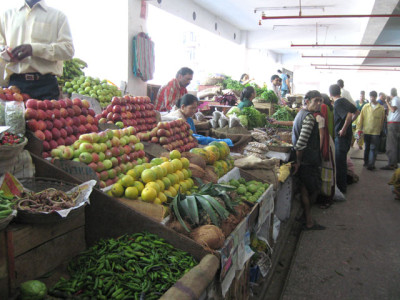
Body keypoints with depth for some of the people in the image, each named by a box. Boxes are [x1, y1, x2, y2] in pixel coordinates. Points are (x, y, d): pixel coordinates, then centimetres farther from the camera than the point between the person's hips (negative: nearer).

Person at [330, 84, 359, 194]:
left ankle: (341, 188, 8)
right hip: (347, 134, 9)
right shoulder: (345, 101, 8)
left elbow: (348, 115, -32)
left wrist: (344, 129, -21)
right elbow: (357, 112, 19)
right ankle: (343, 184, 32)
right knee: (342, 161, 20)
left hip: (341, 135, -9)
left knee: (340, 162, -1)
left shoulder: (337, 104, -18)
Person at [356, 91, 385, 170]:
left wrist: (380, 129, 6)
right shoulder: (365, 106, 3)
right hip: (366, 131, 2)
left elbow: (382, 120, 6)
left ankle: (371, 164, -1)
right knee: (367, 148, 14)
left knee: (373, 148, -3)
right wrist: (359, 128, -3)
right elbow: (361, 117, 2)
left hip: (376, 132, -2)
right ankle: (366, 162, 27)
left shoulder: (381, 108, 1)